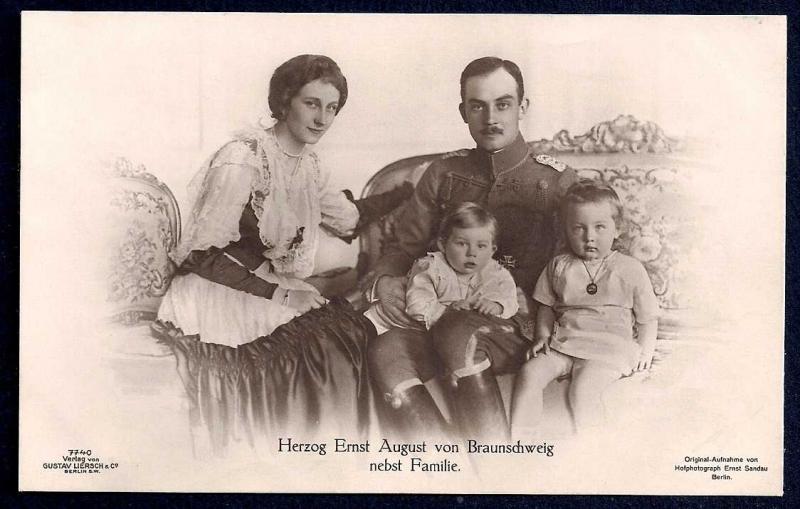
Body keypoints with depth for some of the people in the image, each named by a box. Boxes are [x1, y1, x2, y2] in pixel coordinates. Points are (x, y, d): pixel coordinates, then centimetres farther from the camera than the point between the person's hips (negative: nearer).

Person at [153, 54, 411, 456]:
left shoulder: (307, 163, 6)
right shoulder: (243, 158, -19)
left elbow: (349, 218, 21)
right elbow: (202, 254, -20)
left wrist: (415, 187, 17)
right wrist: (276, 292, -22)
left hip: (272, 288, 8)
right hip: (216, 298, -8)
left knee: (355, 331, -10)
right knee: (321, 347, -20)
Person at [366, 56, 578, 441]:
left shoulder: (557, 183, 3)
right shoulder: (444, 174, 12)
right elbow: (404, 244, 18)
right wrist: (382, 279, -5)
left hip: (519, 329, -3)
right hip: (445, 318, 4)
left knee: (457, 335, -36)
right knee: (384, 352, -27)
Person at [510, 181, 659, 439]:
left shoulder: (630, 269, 4)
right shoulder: (558, 266, 10)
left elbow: (648, 317, 8)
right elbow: (547, 306, 19)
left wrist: (645, 351, -4)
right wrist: (543, 335, 3)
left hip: (609, 347, -3)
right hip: (562, 343, 3)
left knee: (583, 389, -30)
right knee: (529, 373, -21)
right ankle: (516, 440, -16)